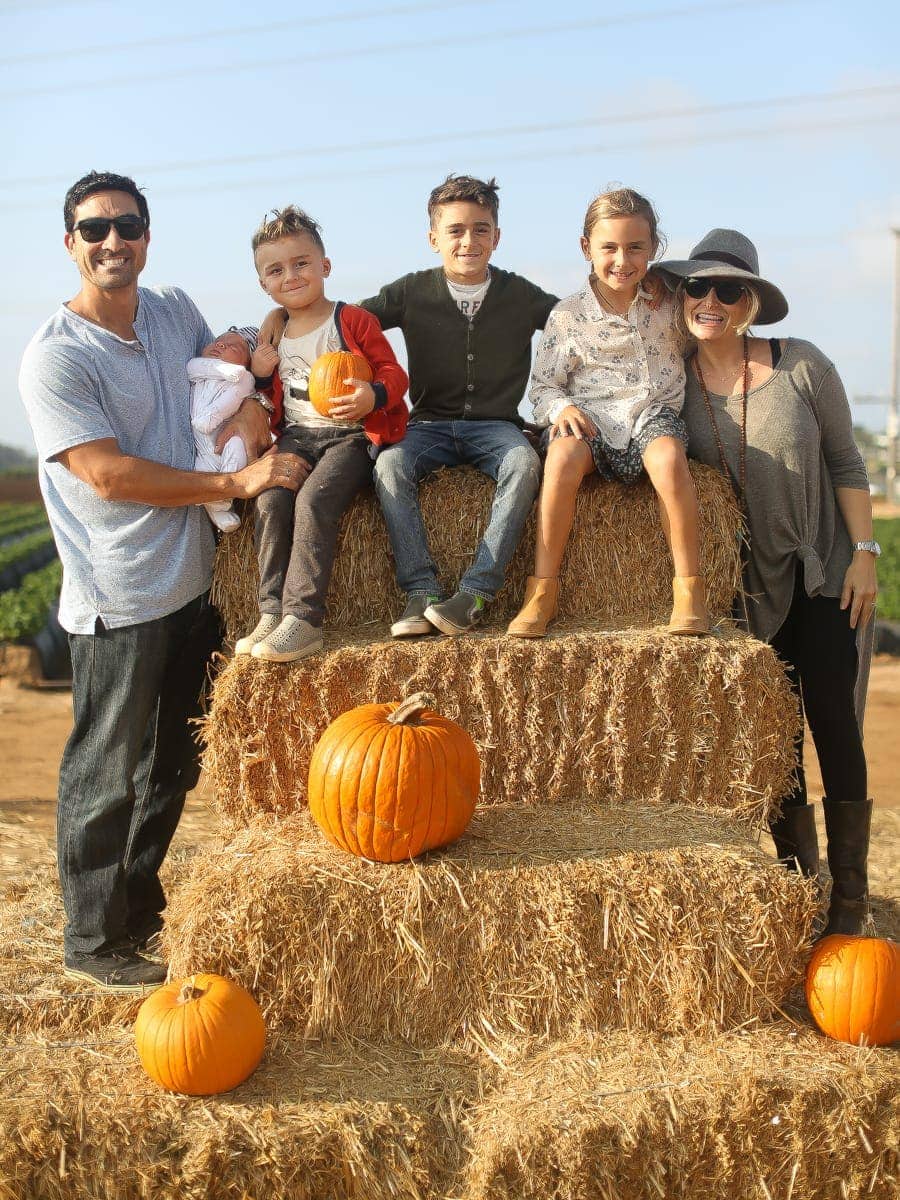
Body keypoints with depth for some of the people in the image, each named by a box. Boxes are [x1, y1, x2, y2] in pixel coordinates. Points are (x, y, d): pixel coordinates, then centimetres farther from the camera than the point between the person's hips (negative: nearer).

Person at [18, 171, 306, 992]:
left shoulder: (175, 311, 7)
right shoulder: (56, 357, -14)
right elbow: (110, 474, -19)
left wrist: (245, 404, 3)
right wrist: (237, 484, -18)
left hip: (191, 581, 7)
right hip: (119, 603, -7)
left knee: (171, 768, 19)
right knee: (109, 777, 4)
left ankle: (141, 910, 37)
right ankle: (93, 943, 22)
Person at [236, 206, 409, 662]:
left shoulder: (352, 320, -1)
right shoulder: (275, 335, 17)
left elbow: (393, 372, -3)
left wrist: (373, 396, -25)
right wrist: (259, 373, 5)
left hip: (350, 436, -5)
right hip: (296, 436, 5)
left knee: (313, 500, -31)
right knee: (270, 500, -23)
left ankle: (303, 620, -30)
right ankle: (272, 613, -21)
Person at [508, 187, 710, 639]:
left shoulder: (668, 303, 9)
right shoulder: (569, 315, 4)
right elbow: (543, 386, 5)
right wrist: (561, 407, -14)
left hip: (652, 412, 1)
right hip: (590, 418, -1)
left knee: (668, 457, -36)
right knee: (563, 454, -36)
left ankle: (689, 588, -24)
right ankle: (542, 591, -29)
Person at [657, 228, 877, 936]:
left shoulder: (802, 365, -9)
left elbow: (846, 464, -3)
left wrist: (864, 552, -7)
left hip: (823, 570, -2)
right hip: (750, 584, 2)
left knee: (833, 719, -3)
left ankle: (850, 896, 9)